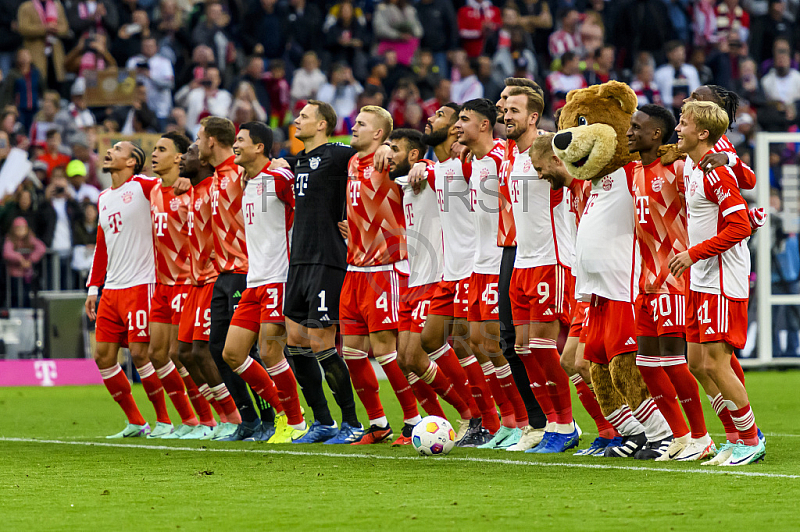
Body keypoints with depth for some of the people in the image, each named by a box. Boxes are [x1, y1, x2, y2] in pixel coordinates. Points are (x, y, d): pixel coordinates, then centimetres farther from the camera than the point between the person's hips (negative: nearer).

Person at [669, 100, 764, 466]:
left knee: (715, 362, -10)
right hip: (702, 282, 10)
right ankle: (738, 437, 17)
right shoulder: (696, 171, 13)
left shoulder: (715, 172, -16)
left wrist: (693, 254, -20)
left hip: (722, 283, -10)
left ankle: (750, 440, 2)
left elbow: (739, 227, -21)